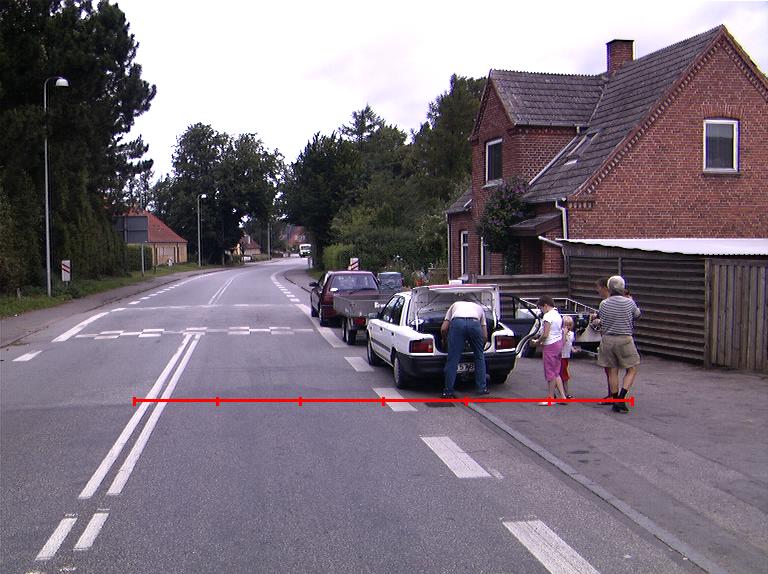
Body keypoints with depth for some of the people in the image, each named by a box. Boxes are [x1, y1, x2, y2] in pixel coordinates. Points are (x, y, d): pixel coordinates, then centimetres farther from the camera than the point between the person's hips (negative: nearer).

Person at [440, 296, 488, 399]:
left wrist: (444, 339, 46)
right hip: (475, 323, 1)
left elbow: (443, 329, 26)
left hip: (457, 322, -1)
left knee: (453, 359, 5)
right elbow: (485, 335, 31)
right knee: (479, 356, 18)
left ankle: (448, 391, 7)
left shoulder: (455, 305, 39)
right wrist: (481, 346, 48)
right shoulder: (479, 307, 40)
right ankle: (482, 388, 20)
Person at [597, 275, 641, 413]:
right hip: (624, 340, -3)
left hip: (607, 340, 3)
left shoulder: (603, 304, -3)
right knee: (632, 370, 9)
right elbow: (637, 314, 12)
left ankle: (615, 401, 15)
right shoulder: (629, 302, -8)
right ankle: (621, 398, -5)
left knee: (612, 372, 10)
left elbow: (602, 321, 6)